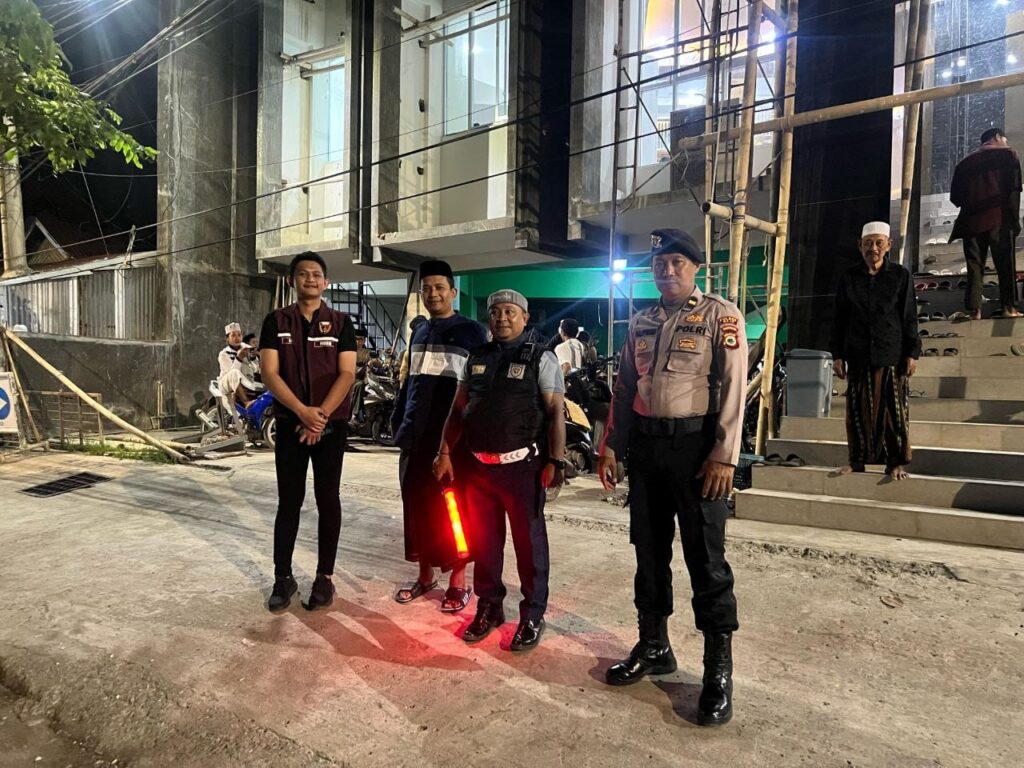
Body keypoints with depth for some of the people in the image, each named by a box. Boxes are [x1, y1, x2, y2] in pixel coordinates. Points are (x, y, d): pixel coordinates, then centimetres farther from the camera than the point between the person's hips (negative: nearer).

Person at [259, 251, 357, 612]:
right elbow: (270, 373, -4)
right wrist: (303, 412, -16)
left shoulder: (340, 322, 3)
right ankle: (283, 577, 16)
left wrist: (321, 415, -15)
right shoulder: (276, 321, 5)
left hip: (331, 426, 0)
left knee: (328, 500, 5)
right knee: (289, 502, 6)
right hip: (290, 424, 1)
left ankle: (324, 577, 15)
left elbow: (347, 373, -4)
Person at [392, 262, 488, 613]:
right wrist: (399, 421, 15)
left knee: (452, 508, 1)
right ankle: (425, 574, 26)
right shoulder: (419, 331, 16)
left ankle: (458, 581, 15)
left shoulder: (472, 331, -3)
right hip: (417, 435, 6)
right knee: (417, 505, 11)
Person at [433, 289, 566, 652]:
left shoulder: (540, 357, -2)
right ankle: (488, 607, 30)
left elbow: (556, 412, -7)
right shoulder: (477, 357, 12)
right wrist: (445, 453, 9)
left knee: (529, 540, 6)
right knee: (483, 539, 13)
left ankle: (532, 615, 19)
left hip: (522, 464, -4)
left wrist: (556, 461, -14)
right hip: (478, 464, 5)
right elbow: (458, 409, 14)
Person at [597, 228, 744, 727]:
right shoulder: (641, 323, 14)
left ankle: (718, 670, 13)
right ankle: (653, 646, 29)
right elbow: (624, 389, 15)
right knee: (649, 550, 14)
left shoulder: (721, 316, -3)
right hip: (645, 446, 6)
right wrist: (611, 447, 9)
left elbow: (732, 389, -11)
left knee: (706, 559, 0)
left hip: (695, 446, -6)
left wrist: (723, 457, -17)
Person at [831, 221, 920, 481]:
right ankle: (857, 460, 15)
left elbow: (910, 318, 3)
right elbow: (839, 319, 8)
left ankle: (895, 462, 10)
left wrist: (912, 353, -2)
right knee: (858, 409, 5)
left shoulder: (901, 276, 4)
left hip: (891, 356, -1)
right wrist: (837, 355, 4)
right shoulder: (848, 278, 7)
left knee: (893, 409, 1)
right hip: (857, 355, 2)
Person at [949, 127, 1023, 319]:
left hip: (971, 221, 3)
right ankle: (1009, 307, -6)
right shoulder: (1007, 154, 9)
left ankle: (974, 310, -6)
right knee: (1005, 264, 0)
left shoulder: (965, 162, 19)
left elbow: (955, 196, 12)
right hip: (999, 219, -3)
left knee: (975, 267, 2)